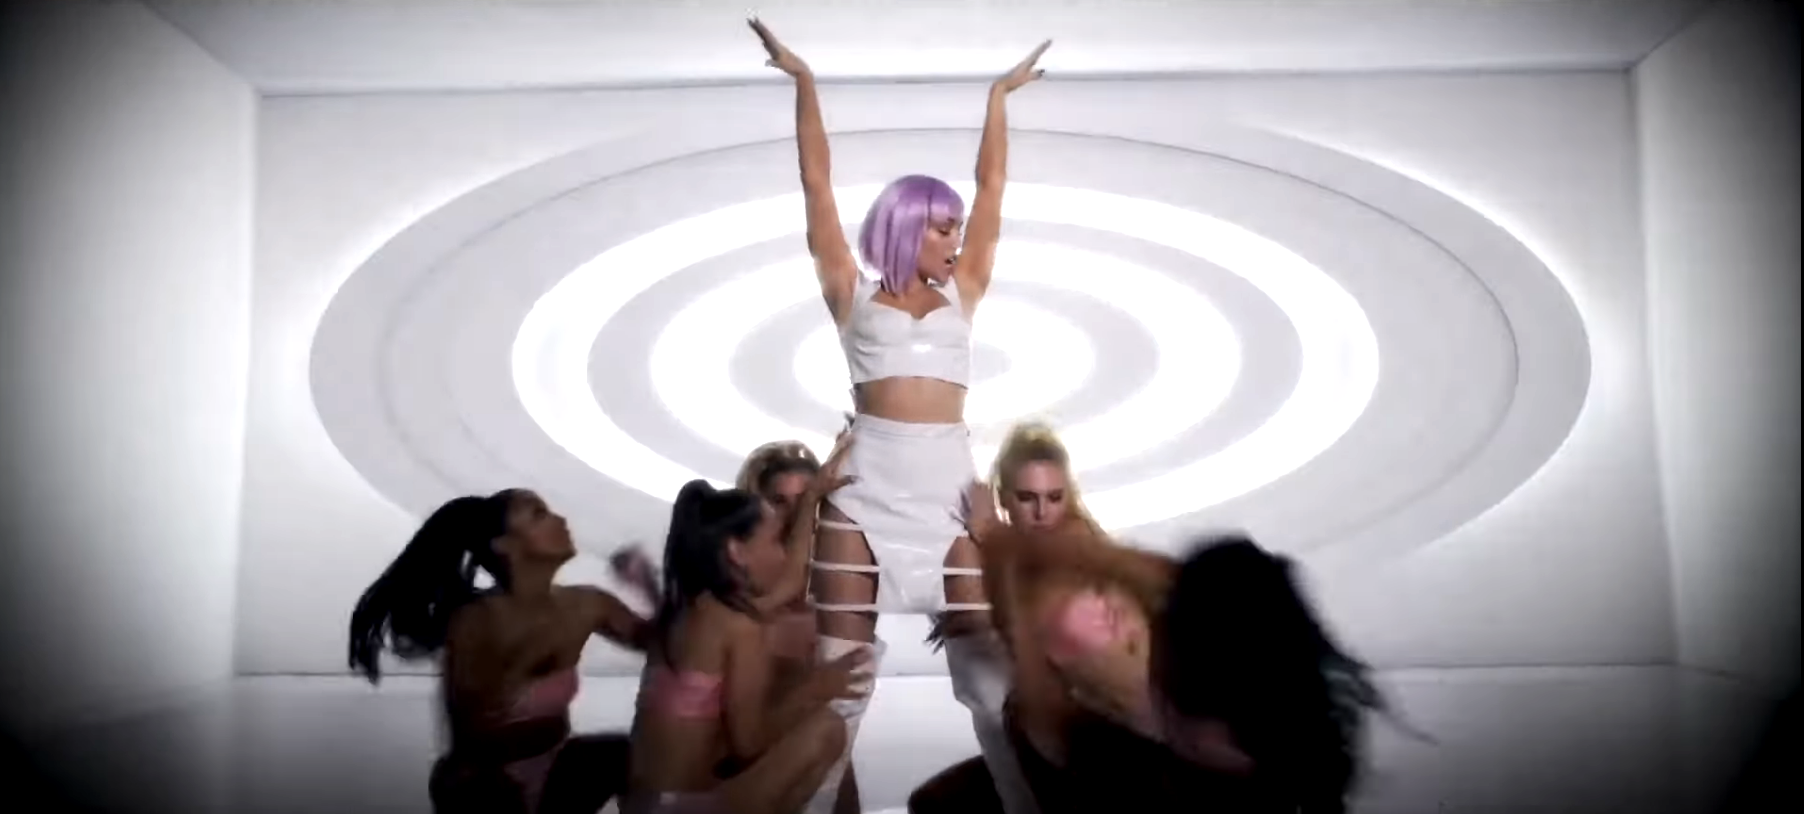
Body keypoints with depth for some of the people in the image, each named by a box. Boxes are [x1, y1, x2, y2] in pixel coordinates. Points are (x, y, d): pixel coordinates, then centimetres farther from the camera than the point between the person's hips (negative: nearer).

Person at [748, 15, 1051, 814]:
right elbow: (817, 185, 6)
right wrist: (803, 81, 8)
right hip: (867, 483, -2)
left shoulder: (960, 293, 14)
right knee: (842, 658, 3)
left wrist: (999, 97, 23)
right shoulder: (853, 293, 7)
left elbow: (992, 190, 18)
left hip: (949, 479, 2)